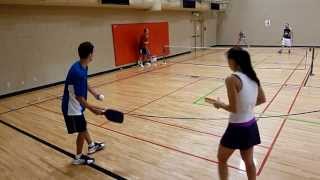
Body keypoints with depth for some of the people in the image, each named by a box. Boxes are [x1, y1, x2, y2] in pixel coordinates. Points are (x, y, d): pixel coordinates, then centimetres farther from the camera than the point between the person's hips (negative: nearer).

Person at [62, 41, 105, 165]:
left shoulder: (82, 67, -2)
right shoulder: (78, 72, -31)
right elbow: (79, 97, -26)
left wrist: (93, 92, 27)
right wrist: (92, 109, -19)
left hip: (76, 105, 9)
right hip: (72, 107, -9)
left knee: (83, 127, 25)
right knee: (81, 131, 5)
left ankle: (91, 146, 45)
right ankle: (78, 157, 25)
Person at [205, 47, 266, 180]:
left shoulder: (232, 79, -22)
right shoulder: (253, 76, 1)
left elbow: (233, 109, -20)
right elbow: (262, 99, 10)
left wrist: (219, 104, -3)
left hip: (237, 128, -7)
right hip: (251, 125, 7)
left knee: (221, 159, 16)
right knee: (249, 161, 24)